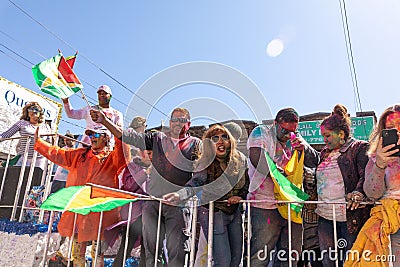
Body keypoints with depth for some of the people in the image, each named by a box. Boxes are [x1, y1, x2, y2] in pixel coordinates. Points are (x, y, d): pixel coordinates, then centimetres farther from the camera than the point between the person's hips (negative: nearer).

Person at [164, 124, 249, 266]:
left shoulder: (240, 160, -3)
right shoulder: (207, 164, -16)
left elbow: (246, 184, 10)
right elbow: (194, 184, -30)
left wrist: (240, 196, -9)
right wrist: (179, 195, -49)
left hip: (234, 213, 5)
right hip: (213, 214, -5)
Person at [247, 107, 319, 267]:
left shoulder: (295, 139, 16)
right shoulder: (261, 132, -1)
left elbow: (314, 163, 14)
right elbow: (257, 159, -16)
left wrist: (305, 148, -6)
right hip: (266, 206, -6)